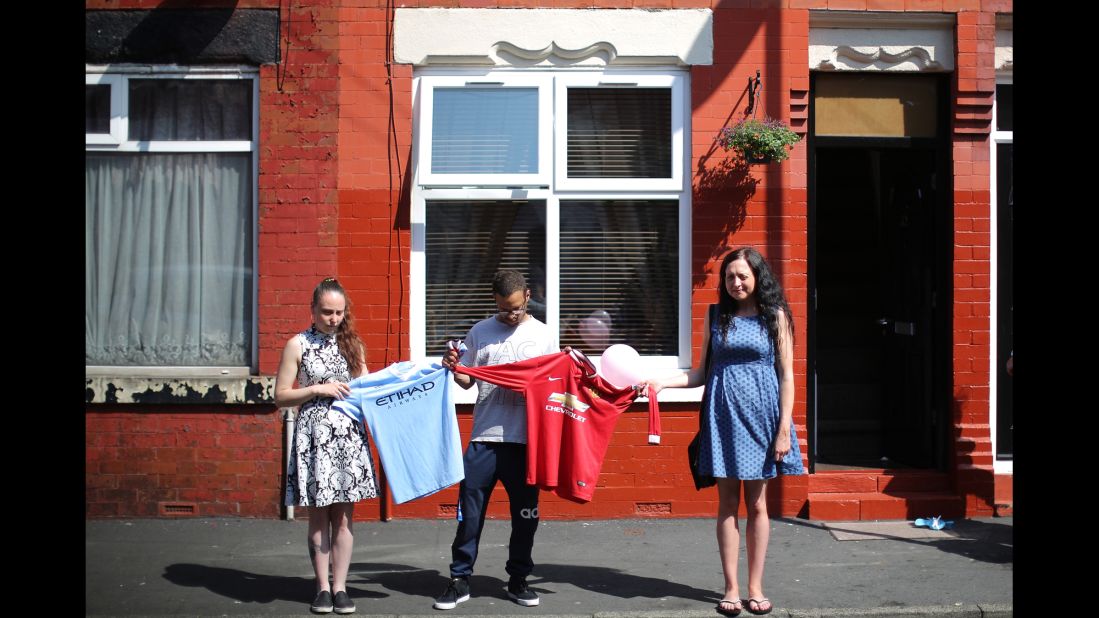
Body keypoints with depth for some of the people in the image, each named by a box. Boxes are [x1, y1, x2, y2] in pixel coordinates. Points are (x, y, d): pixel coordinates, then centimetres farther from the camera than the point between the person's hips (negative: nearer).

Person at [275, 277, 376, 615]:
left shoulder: (352, 343, 10)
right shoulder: (298, 344, -1)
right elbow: (280, 397, -2)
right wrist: (319, 389, -11)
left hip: (349, 434, 3)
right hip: (314, 435, -2)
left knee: (344, 517, 3)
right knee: (319, 517, 5)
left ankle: (340, 587, 12)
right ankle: (323, 587, 14)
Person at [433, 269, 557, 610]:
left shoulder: (543, 334, 7)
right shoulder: (479, 332, 7)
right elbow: (467, 380, 12)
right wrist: (454, 368, -9)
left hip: (527, 439, 0)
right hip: (485, 437, 0)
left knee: (525, 513, 8)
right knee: (470, 510, 1)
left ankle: (518, 580, 23)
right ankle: (460, 580, 13)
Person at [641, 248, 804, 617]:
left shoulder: (775, 316, 1)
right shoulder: (717, 316, 7)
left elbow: (786, 375, -1)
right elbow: (704, 372, 10)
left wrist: (784, 429, -7)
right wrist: (663, 382, -5)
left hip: (760, 414, -1)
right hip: (723, 416, 2)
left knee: (757, 504, 5)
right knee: (727, 504, 4)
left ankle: (755, 587, 16)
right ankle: (731, 588, 12)